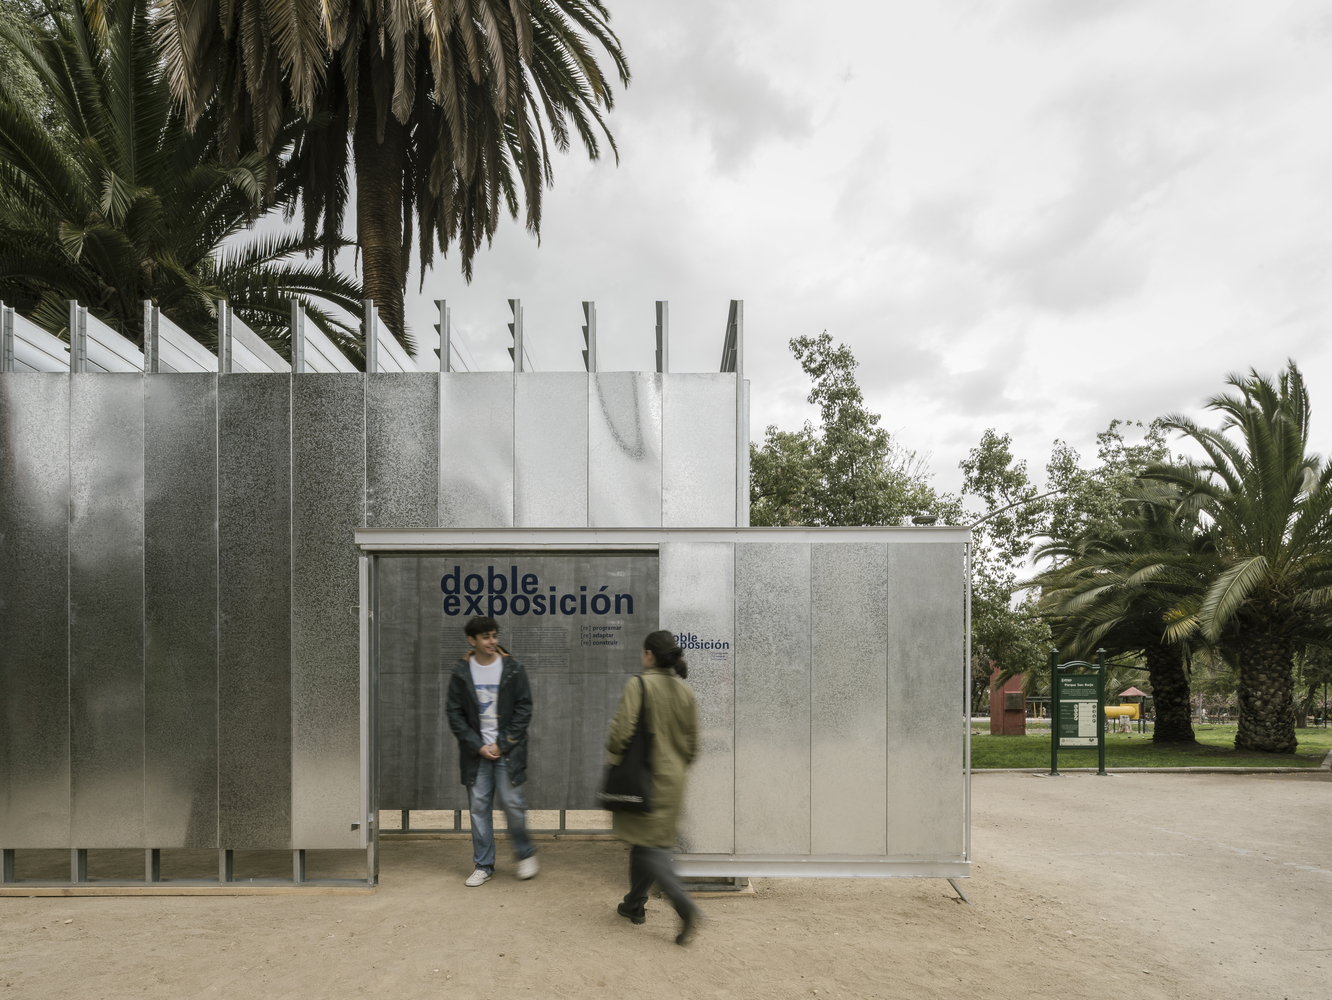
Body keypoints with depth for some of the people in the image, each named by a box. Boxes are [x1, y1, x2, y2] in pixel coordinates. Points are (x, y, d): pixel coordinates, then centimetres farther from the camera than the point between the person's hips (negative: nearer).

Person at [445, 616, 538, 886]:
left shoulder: (513, 669, -3)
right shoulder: (460, 673, 1)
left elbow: (524, 709, -2)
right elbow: (454, 713, 2)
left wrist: (502, 744, -8)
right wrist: (479, 746, -6)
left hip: (507, 750, -2)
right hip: (476, 751, 2)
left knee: (513, 804, -4)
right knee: (478, 807, 5)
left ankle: (525, 854, 20)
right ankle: (483, 866, 18)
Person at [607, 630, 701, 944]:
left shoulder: (639, 685, -13)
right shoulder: (685, 691, 5)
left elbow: (622, 729, -20)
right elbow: (692, 742, 9)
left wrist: (615, 752, 0)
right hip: (673, 781, 6)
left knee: (648, 846, -1)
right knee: (653, 842, 18)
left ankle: (684, 904, -16)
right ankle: (634, 904, 27)